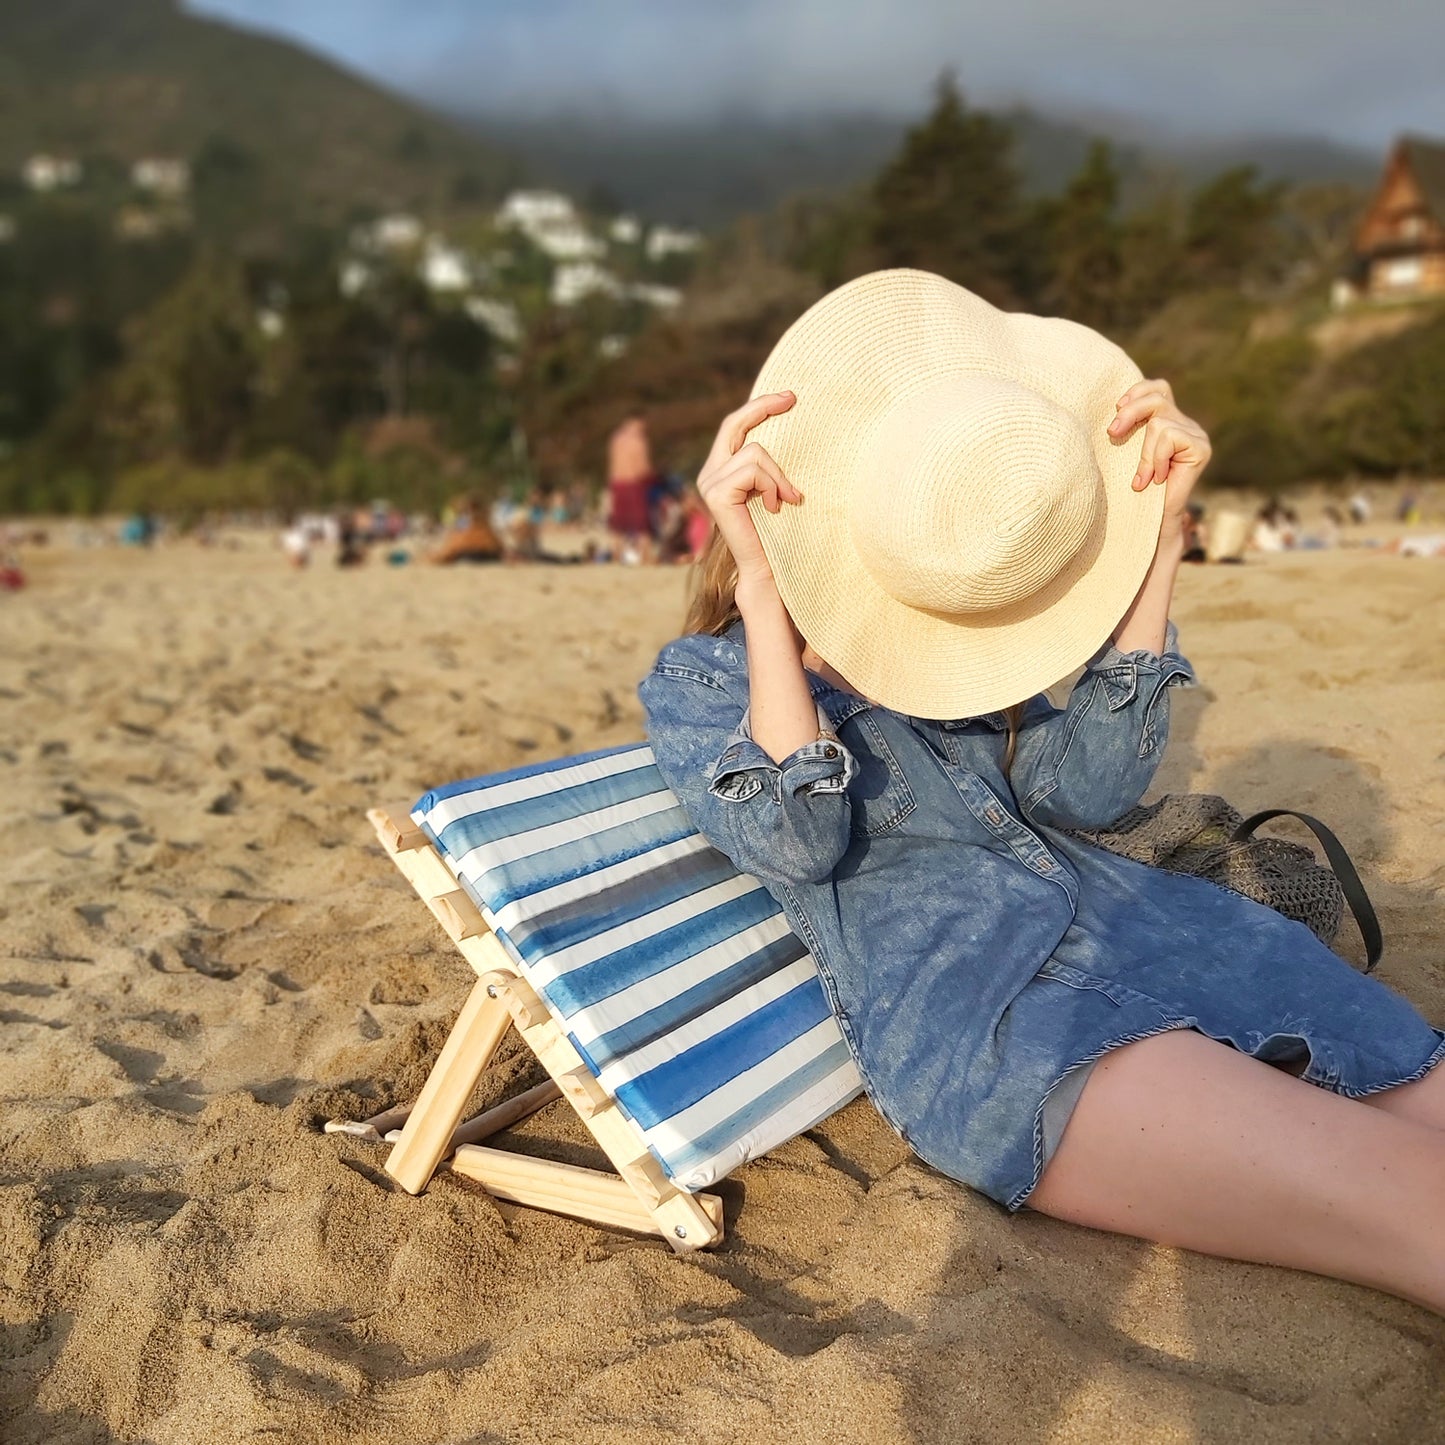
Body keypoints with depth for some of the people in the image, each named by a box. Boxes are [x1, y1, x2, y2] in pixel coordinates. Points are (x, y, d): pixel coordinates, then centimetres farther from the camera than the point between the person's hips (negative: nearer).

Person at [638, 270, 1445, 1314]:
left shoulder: (952, 654, 19)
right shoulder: (697, 681, 6)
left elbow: (1086, 788, 5)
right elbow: (797, 843, -12)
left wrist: (1156, 535, -1)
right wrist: (765, 590, -17)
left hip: (1139, 929, 6)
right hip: (959, 1011, -6)